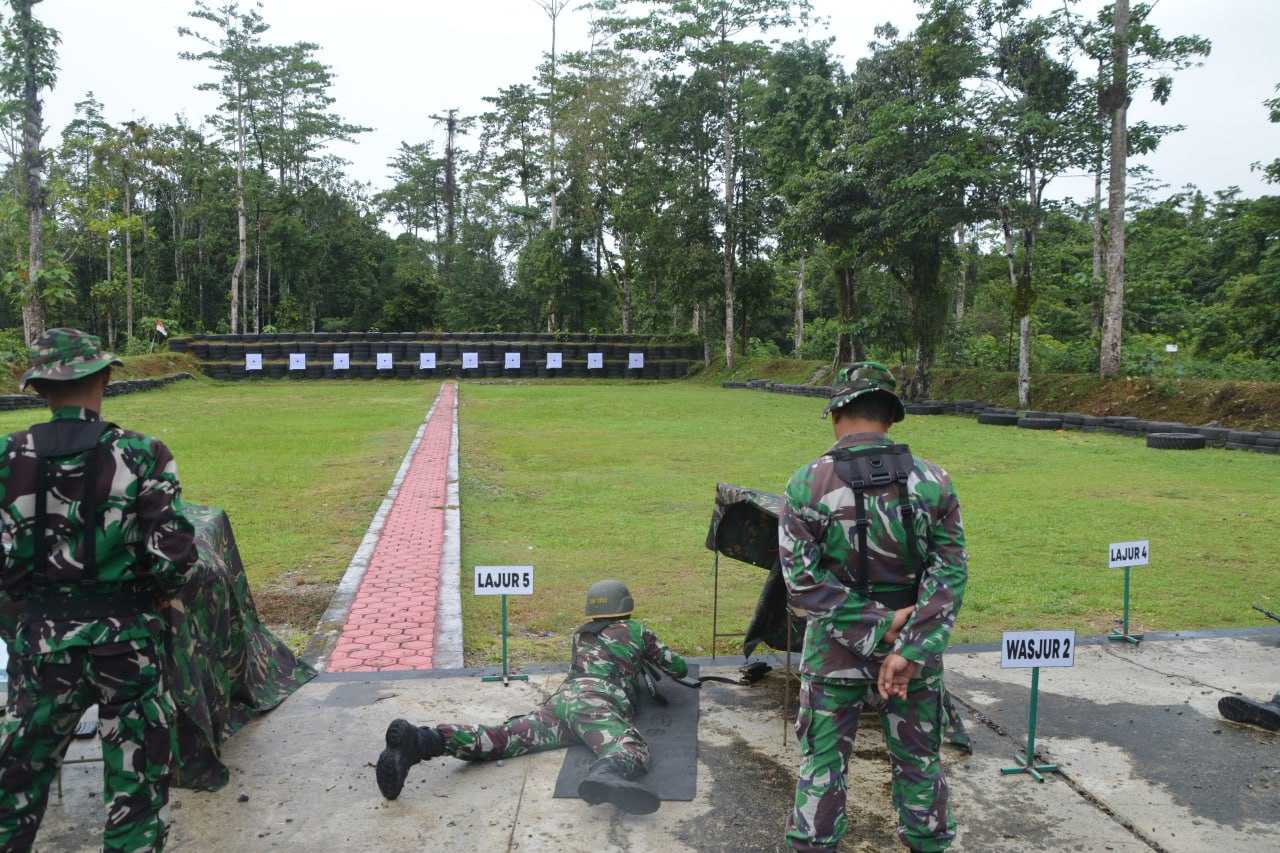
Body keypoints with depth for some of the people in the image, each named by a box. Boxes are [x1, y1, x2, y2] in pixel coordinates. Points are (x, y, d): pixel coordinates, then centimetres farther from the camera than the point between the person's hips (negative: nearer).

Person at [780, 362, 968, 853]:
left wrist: (877, 627, -13)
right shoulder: (932, 481, -7)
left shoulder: (807, 486, -13)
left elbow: (804, 584, -16)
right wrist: (908, 650, -14)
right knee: (919, 761, 19)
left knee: (822, 762, 14)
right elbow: (949, 575, -11)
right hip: (914, 646, 2)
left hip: (834, 648, -1)